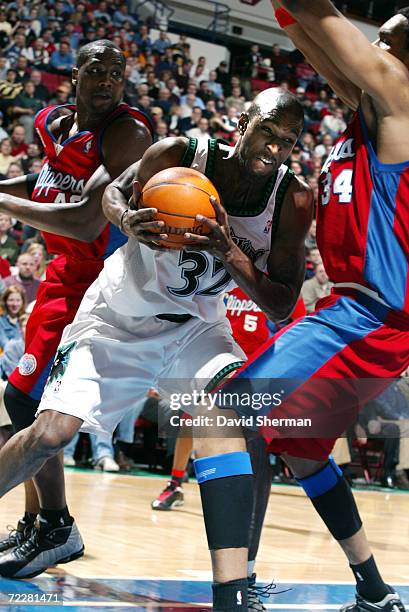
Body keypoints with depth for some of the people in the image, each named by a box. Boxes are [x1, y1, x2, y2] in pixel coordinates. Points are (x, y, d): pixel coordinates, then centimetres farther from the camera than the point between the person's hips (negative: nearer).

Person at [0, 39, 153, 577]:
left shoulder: (126, 132, -21)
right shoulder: (51, 123, 4)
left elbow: (85, 221, -31)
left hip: (101, 280, -9)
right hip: (66, 271, 9)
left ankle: (57, 530, 0)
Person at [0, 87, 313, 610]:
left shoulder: (295, 201, -17)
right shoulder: (179, 156, -22)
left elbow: (281, 306, -16)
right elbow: (115, 191, -2)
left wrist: (230, 253, -34)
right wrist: (129, 221, -27)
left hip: (194, 324, 1)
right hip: (119, 313, -1)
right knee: (51, 433, -13)